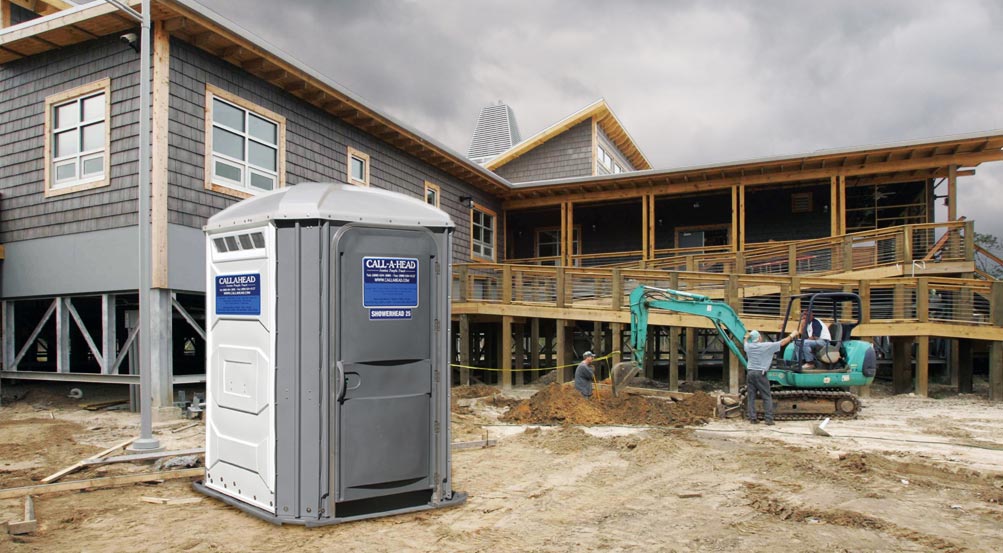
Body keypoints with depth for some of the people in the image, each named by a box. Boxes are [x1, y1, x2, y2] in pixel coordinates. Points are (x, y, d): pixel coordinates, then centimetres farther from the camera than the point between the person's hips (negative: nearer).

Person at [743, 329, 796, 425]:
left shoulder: (748, 346, 4)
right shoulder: (766, 346, -7)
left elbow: (746, 339, 29)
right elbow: (782, 343, 2)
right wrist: (792, 335, 15)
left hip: (750, 372, 4)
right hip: (760, 374, -4)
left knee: (751, 397, 7)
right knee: (767, 397, 3)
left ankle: (752, 418, 6)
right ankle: (769, 419, 0)